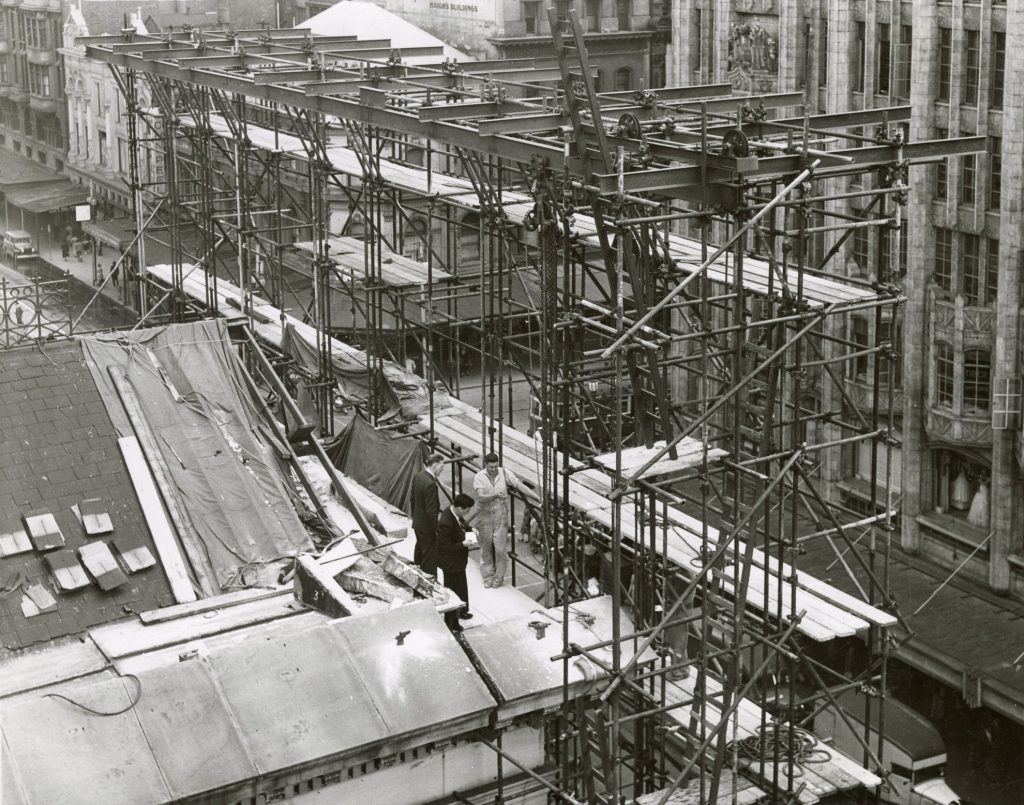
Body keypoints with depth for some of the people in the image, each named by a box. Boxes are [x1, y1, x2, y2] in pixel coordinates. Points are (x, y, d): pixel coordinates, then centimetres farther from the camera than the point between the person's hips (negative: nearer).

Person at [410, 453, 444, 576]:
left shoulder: (417, 476, 0)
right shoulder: (430, 483, -28)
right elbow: (431, 510, -25)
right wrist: (436, 529, -16)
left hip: (417, 523, 9)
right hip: (427, 526, -9)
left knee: (420, 551, 24)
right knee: (430, 557, 1)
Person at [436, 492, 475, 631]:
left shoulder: (455, 513, -8)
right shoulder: (446, 523, -36)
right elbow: (445, 547, -30)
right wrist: (463, 544, -28)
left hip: (458, 560, 10)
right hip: (450, 564, -10)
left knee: (462, 587, 29)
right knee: (453, 591, 8)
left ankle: (461, 612, 51)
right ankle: (451, 624, 24)